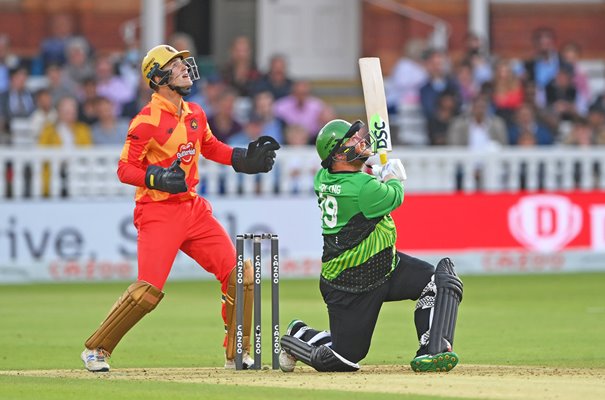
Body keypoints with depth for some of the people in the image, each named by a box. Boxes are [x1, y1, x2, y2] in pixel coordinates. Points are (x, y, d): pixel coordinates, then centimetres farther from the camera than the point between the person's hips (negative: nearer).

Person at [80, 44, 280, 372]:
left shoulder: (195, 114, 11)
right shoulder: (147, 121, -12)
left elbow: (210, 147, 28)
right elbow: (125, 169, -11)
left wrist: (245, 158, 15)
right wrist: (157, 178, -26)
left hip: (193, 208, 7)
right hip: (158, 213, -7)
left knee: (239, 276, -1)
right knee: (148, 290, -16)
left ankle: (237, 354, 12)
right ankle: (95, 349, 0)